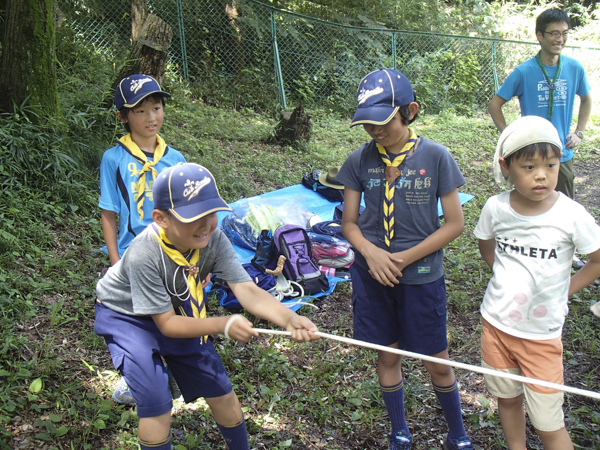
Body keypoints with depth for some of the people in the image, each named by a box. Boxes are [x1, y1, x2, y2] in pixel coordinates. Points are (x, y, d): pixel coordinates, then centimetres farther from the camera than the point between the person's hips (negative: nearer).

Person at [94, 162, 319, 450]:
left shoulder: (214, 239, -25)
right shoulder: (144, 256, -38)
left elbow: (246, 289, -31)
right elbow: (167, 323, -29)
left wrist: (289, 318, -48)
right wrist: (223, 325, -40)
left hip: (180, 314, 5)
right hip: (128, 317, -5)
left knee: (221, 392, 8)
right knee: (156, 404, -18)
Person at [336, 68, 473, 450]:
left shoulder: (436, 157, -11)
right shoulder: (360, 161, -4)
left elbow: (455, 223, -8)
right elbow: (349, 222, 3)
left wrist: (404, 258, -14)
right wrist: (371, 252, -17)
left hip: (421, 275, -2)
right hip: (372, 274, 2)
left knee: (437, 362, 9)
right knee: (388, 356, 16)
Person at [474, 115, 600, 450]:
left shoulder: (570, 214, -17)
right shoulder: (496, 208, -7)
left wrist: (566, 288, -4)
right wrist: (506, 277, 5)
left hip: (541, 333, -3)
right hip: (496, 322, 3)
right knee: (508, 398, 21)